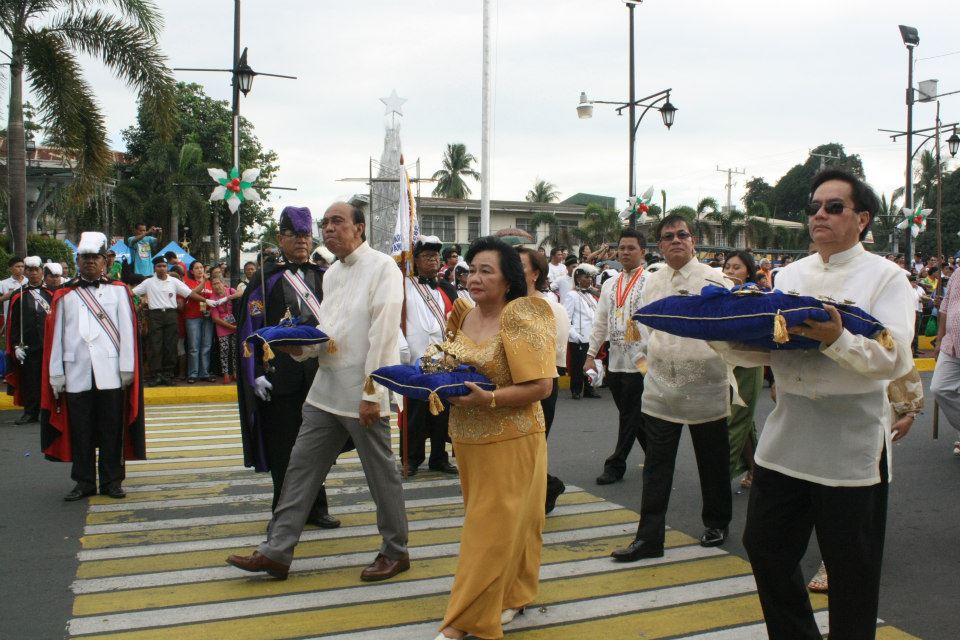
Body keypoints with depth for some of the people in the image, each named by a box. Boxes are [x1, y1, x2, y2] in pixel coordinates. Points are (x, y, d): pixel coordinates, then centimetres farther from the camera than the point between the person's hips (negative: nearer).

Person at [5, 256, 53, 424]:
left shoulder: (51, 294, 8)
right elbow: (13, 323, 4)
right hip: (28, 346, 0)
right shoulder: (18, 296, 6)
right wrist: (16, 346, -5)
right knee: (30, 380, 2)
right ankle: (30, 413, 10)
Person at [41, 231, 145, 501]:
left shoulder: (118, 291, 6)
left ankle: (112, 481, 14)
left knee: (111, 430, 4)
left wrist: (127, 368, -3)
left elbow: (127, 332, 2)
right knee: (80, 431, 7)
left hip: (110, 374, -1)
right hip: (76, 373, 1)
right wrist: (56, 375, 3)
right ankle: (84, 481, 18)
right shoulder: (64, 294, 9)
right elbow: (56, 335, 7)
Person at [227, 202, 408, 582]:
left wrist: (371, 393, -19)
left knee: (382, 474, 4)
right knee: (301, 468, 8)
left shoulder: (382, 268, -10)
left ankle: (395, 552, 20)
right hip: (325, 389, 8)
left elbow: (383, 334, -16)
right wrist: (301, 347, 0)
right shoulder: (331, 274, 16)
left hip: (363, 393, -8)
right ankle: (276, 552, 16)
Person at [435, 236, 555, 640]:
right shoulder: (464, 317, 6)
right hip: (467, 438, 6)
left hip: (509, 440, -6)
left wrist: (487, 399, -26)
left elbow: (541, 386, -18)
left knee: (492, 527, 1)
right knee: (503, 522, 17)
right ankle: (512, 596, 34)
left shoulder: (519, 319, -14)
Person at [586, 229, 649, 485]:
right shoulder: (610, 284, 13)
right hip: (615, 361, 6)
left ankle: (616, 465, 8)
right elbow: (600, 322, 16)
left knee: (630, 416, -1)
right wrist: (590, 355, 12)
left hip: (638, 361, -6)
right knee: (634, 416, 12)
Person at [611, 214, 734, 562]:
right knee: (656, 464, 2)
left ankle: (716, 523, 33)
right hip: (661, 386, 3)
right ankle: (648, 537, 6)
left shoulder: (714, 280, -4)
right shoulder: (652, 282, 8)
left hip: (705, 384, -2)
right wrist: (654, 354, 7)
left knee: (712, 461, 12)